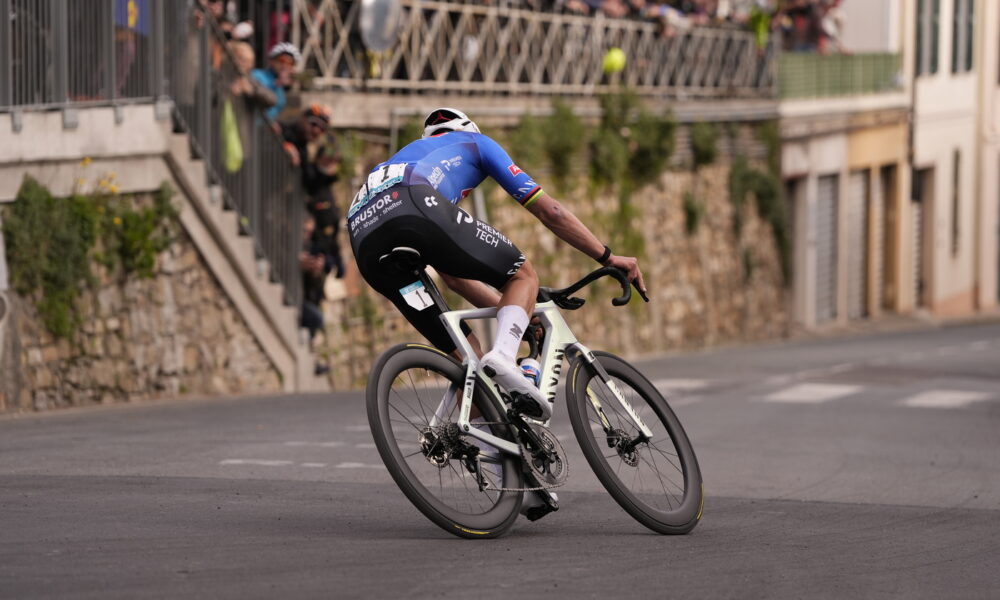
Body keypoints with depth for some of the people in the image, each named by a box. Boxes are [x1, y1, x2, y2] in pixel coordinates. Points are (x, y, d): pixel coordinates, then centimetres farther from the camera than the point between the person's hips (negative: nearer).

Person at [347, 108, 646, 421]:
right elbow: (549, 210, 26)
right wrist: (608, 257, 33)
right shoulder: (475, 143, 33)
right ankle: (503, 356, -14)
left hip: (364, 238, 6)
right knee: (522, 275, 13)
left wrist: (519, 313, 47)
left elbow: (454, 275, 44)